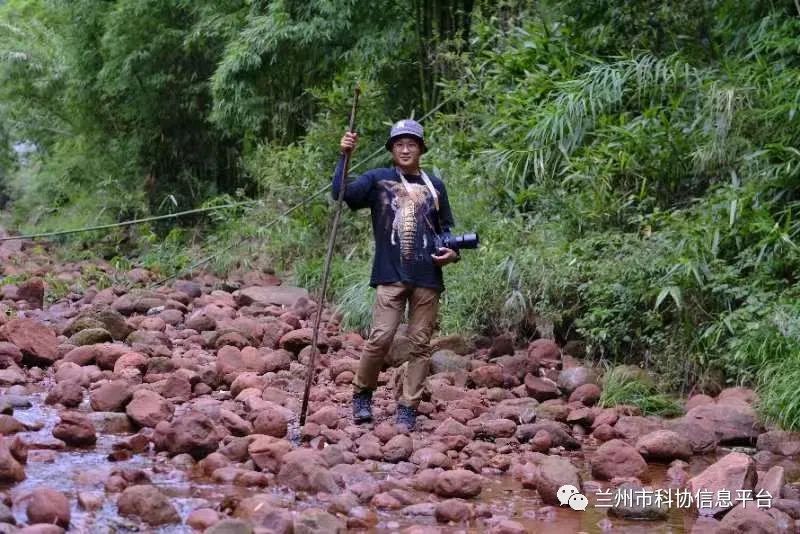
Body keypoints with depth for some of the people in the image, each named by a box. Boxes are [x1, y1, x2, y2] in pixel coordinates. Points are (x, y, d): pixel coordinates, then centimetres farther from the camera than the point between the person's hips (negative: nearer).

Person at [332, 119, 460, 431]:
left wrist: (451, 252, 2)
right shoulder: (377, 180, 6)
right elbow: (342, 194, -8)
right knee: (381, 337, -12)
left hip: (428, 277, 3)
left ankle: (408, 407, 9)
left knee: (420, 344, 2)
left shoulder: (434, 186, 16)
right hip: (391, 276, -3)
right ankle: (362, 395, 8)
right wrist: (345, 156, -18)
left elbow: (446, 228, 21)